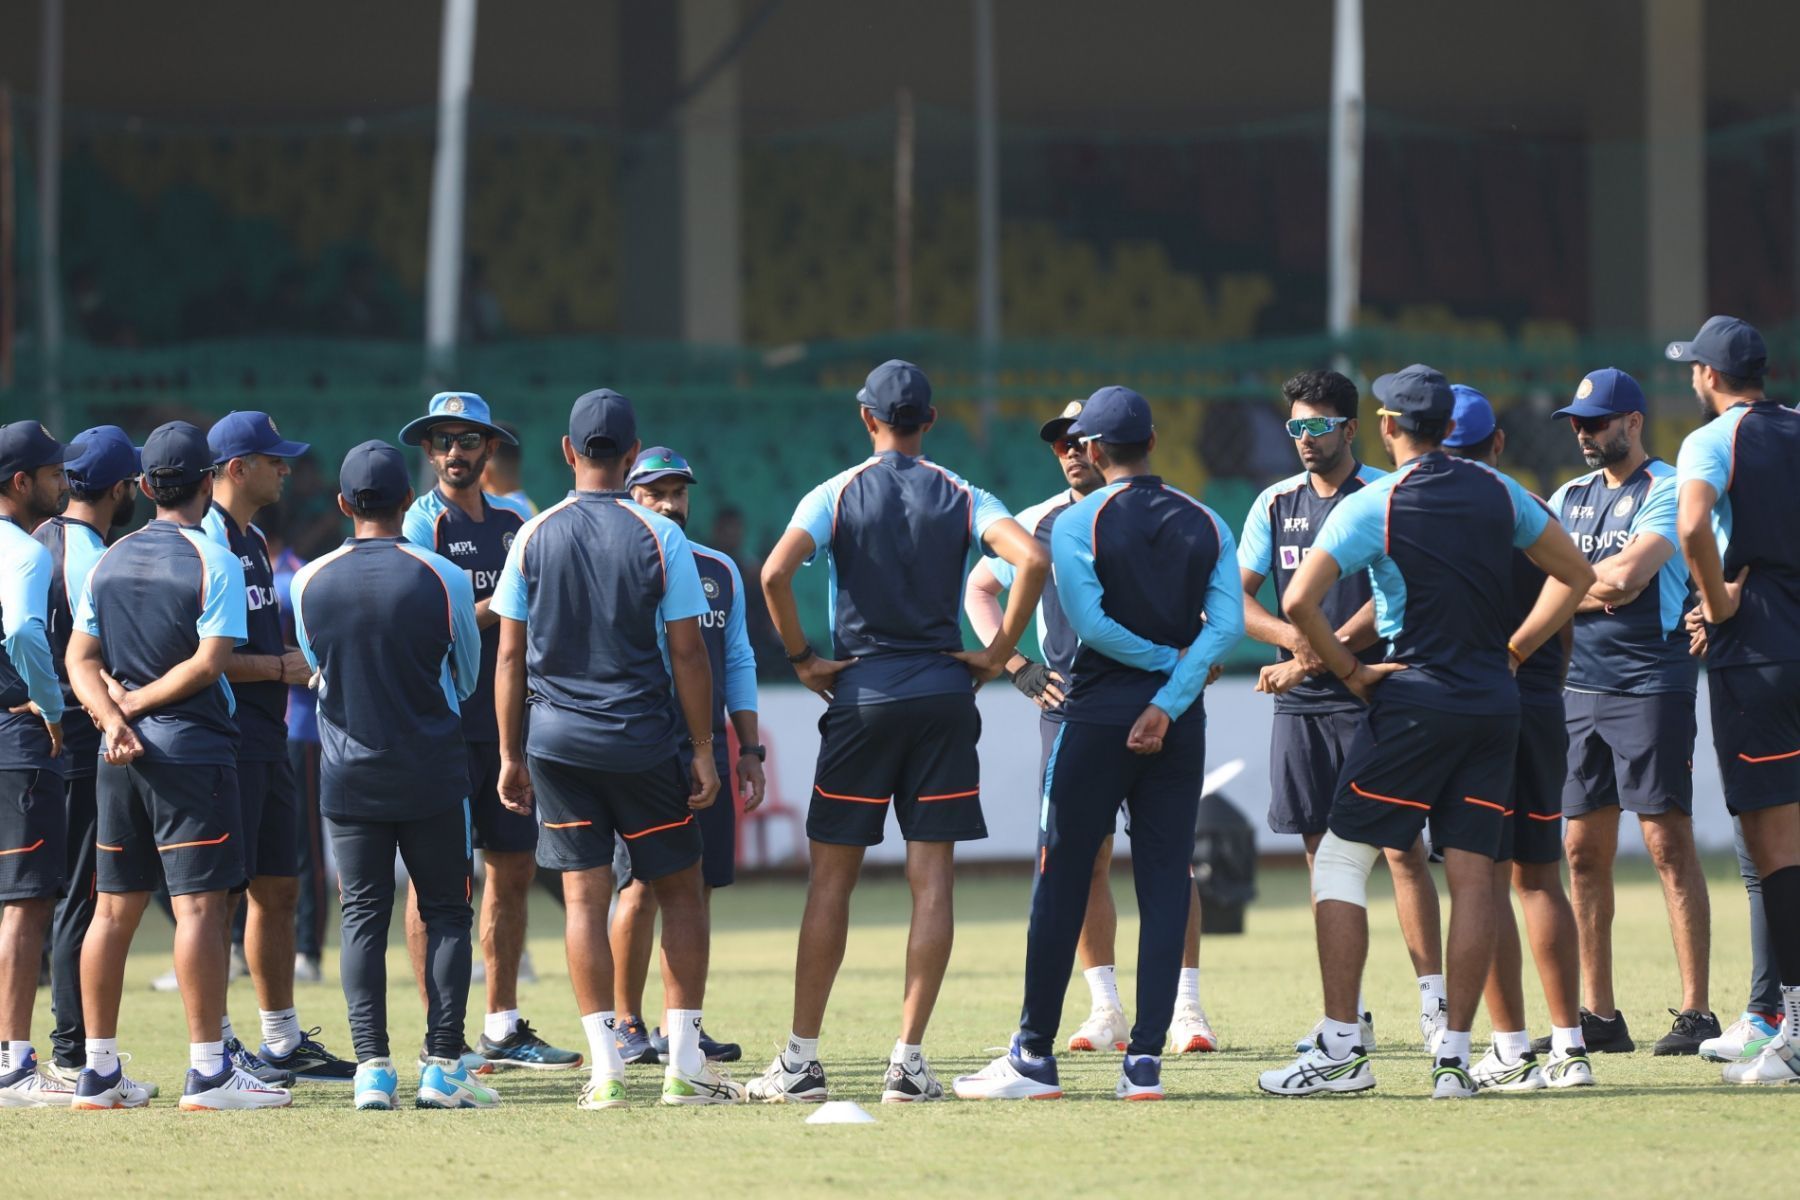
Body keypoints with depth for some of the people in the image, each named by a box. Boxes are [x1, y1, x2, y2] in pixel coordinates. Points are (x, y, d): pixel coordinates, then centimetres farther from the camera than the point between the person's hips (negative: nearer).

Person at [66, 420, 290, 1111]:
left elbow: (80, 657, 7)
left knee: (115, 909, 9)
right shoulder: (212, 561, -8)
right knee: (201, 905, -7)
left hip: (120, 754, 6)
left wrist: (113, 716, -6)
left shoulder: (109, 560, 11)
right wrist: (137, 702, -8)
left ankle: (98, 1074, 11)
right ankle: (208, 1072, -10)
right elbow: (209, 663, -16)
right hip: (192, 748, -6)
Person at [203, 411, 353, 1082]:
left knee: (278, 888, 12)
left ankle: (282, 1043, 19)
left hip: (268, 742, 10)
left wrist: (302, 661, 11)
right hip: (224, 742, -10)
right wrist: (280, 667, -16)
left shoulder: (254, 541, 19)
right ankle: (218, 1046, -5)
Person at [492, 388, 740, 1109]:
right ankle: (684, 1063, 4)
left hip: (556, 742, 2)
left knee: (584, 899, 2)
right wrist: (703, 751, 2)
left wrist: (511, 755, 10)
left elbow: (510, 656, 3)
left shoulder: (533, 537, 2)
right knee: (680, 892, 9)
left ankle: (606, 1068, -4)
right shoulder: (660, 538, -4)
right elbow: (687, 653, -5)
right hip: (644, 743, -2)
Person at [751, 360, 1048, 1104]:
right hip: (943, 691, 1)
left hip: (862, 689, -1)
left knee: (832, 877, 4)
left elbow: (775, 574, -16)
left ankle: (801, 1060, 3)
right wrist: (995, 654, -4)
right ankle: (909, 1059, -3)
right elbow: (1031, 560, -13)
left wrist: (802, 659, -4)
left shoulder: (838, 494, 0)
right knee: (932, 880, 2)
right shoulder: (961, 498, 4)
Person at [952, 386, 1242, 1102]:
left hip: (1096, 718, -3)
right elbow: (1228, 624, -6)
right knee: (1165, 884, 4)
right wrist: (1169, 700, -11)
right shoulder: (1206, 524, 6)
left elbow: (1090, 623, -17)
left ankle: (1035, 1056, 7)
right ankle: (1146, 1059, -1)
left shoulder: (1078, 524, -5)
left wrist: (1164, 657, -4)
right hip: (1177, 722, 3)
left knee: (1062, 885, 4)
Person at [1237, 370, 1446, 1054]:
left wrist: (1315, 657, -15)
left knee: (1401, 845, -9)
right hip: (1300, 709, 5)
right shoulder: (1276, 504, 12)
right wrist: (1294, 637, -9)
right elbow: (1235, 597, 10)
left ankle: (1434, 1001, -7)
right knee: (1323, 852, 5)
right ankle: (1348, 1013, 9)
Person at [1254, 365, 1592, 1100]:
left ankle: (1341, 1049, -4)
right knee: (1471, 874, 3)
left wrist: (1349, 671, -6)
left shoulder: (1372, 507, -8)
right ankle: (1455, 1054, -1)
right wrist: (1512, 653, 14)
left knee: (1341, 861, 3)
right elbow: (1575, 575, 16)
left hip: (1414, 701, -5)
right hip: (1495, 707, 5)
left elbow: (1300, 603, -17)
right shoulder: (1500, 494, 7)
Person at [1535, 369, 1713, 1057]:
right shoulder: (1570, 497, 17)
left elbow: (1627, 575, -17)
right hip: (1582, 684, 7)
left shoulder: (1666, 491, -4)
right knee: (1585, 852, 5)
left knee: (1668, 843, -9)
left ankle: (1695, 1012, -8)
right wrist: (1599, 589, -7)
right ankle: (1600, 1017, 10)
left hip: (1652, 683, -7)